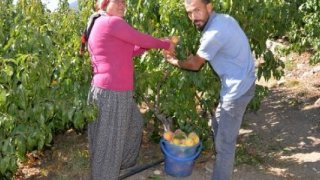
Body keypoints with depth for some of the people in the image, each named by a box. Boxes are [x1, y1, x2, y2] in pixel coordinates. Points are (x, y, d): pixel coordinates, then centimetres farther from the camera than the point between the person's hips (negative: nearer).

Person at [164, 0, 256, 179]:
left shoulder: (214, 32, -25)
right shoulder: (223, 19, 6)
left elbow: (195, 64, -9)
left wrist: (174, 61, 7)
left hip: (238, 88, -10)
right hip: (239, 83, 10)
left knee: (225, 142, -2)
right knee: (218, 124, 26)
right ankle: (222, 163, 42)